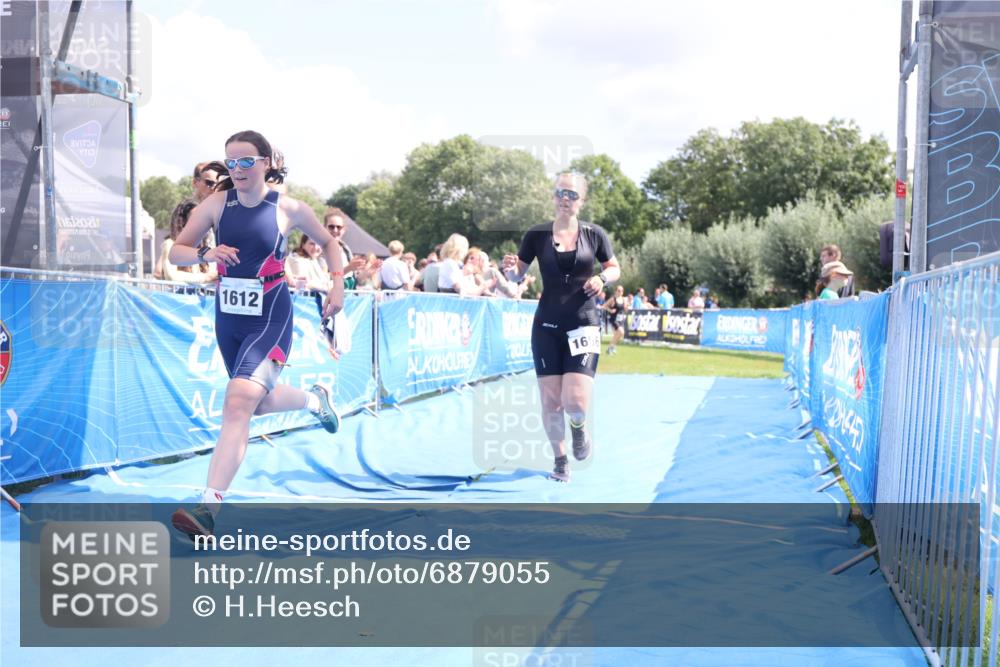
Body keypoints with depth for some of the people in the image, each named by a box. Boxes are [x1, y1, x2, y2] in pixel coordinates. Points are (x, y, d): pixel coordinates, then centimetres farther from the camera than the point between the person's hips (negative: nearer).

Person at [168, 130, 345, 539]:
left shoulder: (289, 209, -6)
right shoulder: (217, 203, -1)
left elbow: (328, 242, 12)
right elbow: (176, 252, -1)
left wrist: (337, 282, 0)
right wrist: (205, 254, -21)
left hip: (271, 320, -5)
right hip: (228, 318, 5)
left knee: (238, 403, -22)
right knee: (261, 403, 21)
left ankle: (208, 509, -26)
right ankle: (314, 399, 55)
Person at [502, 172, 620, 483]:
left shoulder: (594, 234, -1)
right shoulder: (537, 234, 0)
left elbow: (614, 268, 12)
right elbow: (518, 276, 6)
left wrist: (602, 278, -10)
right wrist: (511, 268, -17)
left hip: (583, 325, -1)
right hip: (546, 326, 1)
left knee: (575, 402, -13)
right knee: (551, 401, 1)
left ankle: (579, 427, 24)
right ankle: (560, 460, 24)